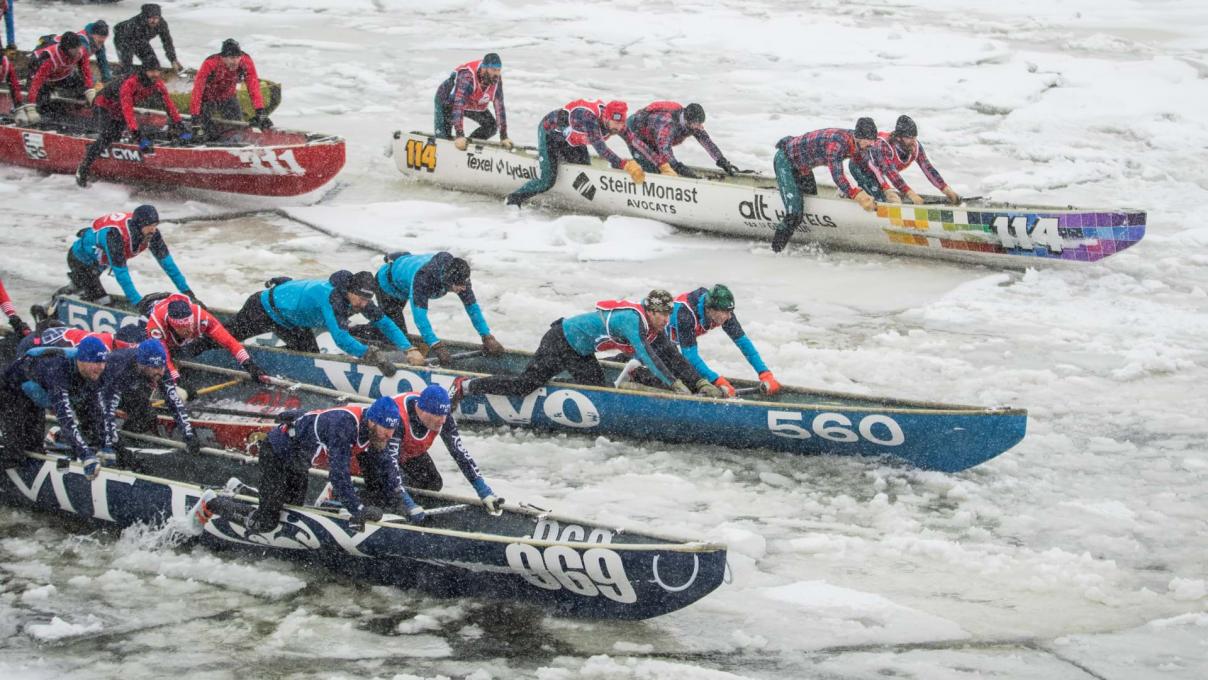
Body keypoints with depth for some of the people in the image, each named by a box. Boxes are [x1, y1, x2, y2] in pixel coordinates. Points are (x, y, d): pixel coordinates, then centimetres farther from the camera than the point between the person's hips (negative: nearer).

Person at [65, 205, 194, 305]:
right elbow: (120, 271, -43)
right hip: (80, 259, -7)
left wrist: (185, 289, -17)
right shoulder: (115, 234, -44)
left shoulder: (151, 232, -25)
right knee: (101, 302, -13)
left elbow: (166, 260, -15)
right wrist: (138, 302, -44)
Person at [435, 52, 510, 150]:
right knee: (442, 138, -14)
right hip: (448, 101, -6)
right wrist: (459, 135, -52)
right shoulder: (467, 75, -41)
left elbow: (499, 106, -20)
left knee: (491, 126, -6)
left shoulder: (496, 78, -24)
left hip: (472, 104, 6)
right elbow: (458, 105, -46)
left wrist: (503, 137, -24)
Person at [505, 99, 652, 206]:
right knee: (547, 181, -14)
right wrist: (625, 165, -60)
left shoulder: (617, 123, -22)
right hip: (550, 130, -7)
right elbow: (600, 148, -52)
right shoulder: (589, 117, -44)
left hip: (572, 139, 7)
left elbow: (635, 141, -17)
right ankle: (514, 200, 5)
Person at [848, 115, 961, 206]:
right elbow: (891, 172, -49)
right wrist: (911, 194, -58)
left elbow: (928, 168, -23)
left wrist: (946, 189, -34)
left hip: (876, 172, 8)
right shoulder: (884, 145, -40)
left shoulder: (916, 146, -22)